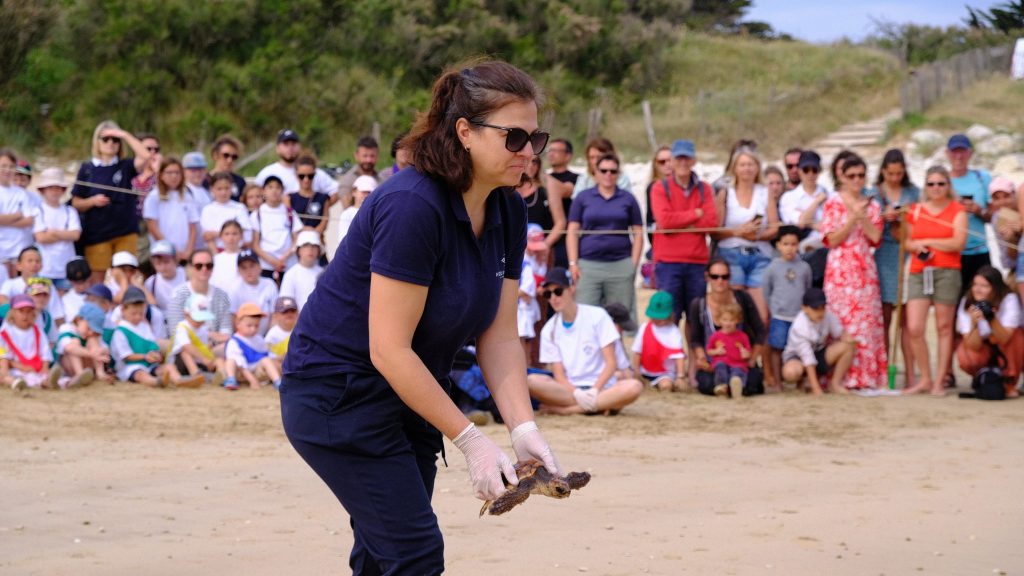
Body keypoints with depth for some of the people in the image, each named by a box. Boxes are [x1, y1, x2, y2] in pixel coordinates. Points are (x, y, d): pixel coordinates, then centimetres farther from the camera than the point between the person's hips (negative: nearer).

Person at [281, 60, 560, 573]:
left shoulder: (507, 212, 0)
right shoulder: (413, 206, -26)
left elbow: (499, 336, 0)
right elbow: (389, 349, -26)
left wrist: (523, 427, -14)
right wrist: (470, 440, -24)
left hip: (408, 396, 9)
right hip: (339, 392, -9)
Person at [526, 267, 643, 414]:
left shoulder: (597, 315, 1)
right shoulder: (549, 330, 6)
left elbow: (611, 362, -4)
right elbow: (559, 374, -1)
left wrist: (594, 391, -19)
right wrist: (577, 394, -22)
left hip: (601, 387, -1)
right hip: (569, 390, 1)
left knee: (634, 387, -34)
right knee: (532, 381, -29)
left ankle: (566, 409, -27)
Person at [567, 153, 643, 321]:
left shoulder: (628, 199, 9)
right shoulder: (583, 198, 9)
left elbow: (638, 233, 9)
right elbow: (573, 232, 7)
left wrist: (634, 264, -1)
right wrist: (573, 263, -3)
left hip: (620, 265, 0)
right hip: (588, 266, 0)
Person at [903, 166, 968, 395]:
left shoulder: (957, 211, 4)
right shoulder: (915, 210, 14)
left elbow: (958, 242, -8)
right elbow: (908, 242, 17)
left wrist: (926, 241, -6)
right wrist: (917, 247, -5)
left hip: (947, 272, -3)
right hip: (919, 272, 3)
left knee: (944, 327, -1)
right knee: (914, 328, -7)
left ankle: (940, 380, 6)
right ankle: (925, 379, 5)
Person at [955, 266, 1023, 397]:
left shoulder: (1009, 300, -26)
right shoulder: (966, 303, -20)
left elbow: (1004, 338, -34)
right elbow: (974, 346, -27)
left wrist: (991, 318, -49)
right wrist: (974, 324, -45)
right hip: (984, 347, 1)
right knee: (965, 358, -31)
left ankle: (1009, 384, -14)